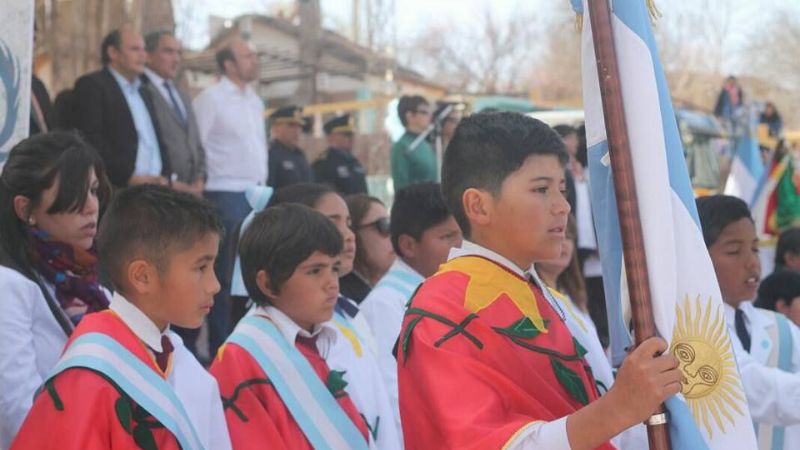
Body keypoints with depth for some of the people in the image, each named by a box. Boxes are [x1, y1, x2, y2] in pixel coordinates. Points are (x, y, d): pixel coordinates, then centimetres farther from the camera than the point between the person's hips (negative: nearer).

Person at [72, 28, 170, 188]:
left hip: (156, 190, 7)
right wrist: (129, 177, -16)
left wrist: (165, 176, 4)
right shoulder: (91, 85, 0)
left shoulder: (144, 93, 25)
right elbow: (90, 139, -11)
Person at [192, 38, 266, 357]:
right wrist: (199, 187, -12)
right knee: (224, 276, -3)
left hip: (256, 195, 7)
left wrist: (263, 184, 15)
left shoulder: (254, 100, 16)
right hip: (225, 196, -7)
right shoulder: (210, 99, -6)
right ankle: (220, 346, 3)